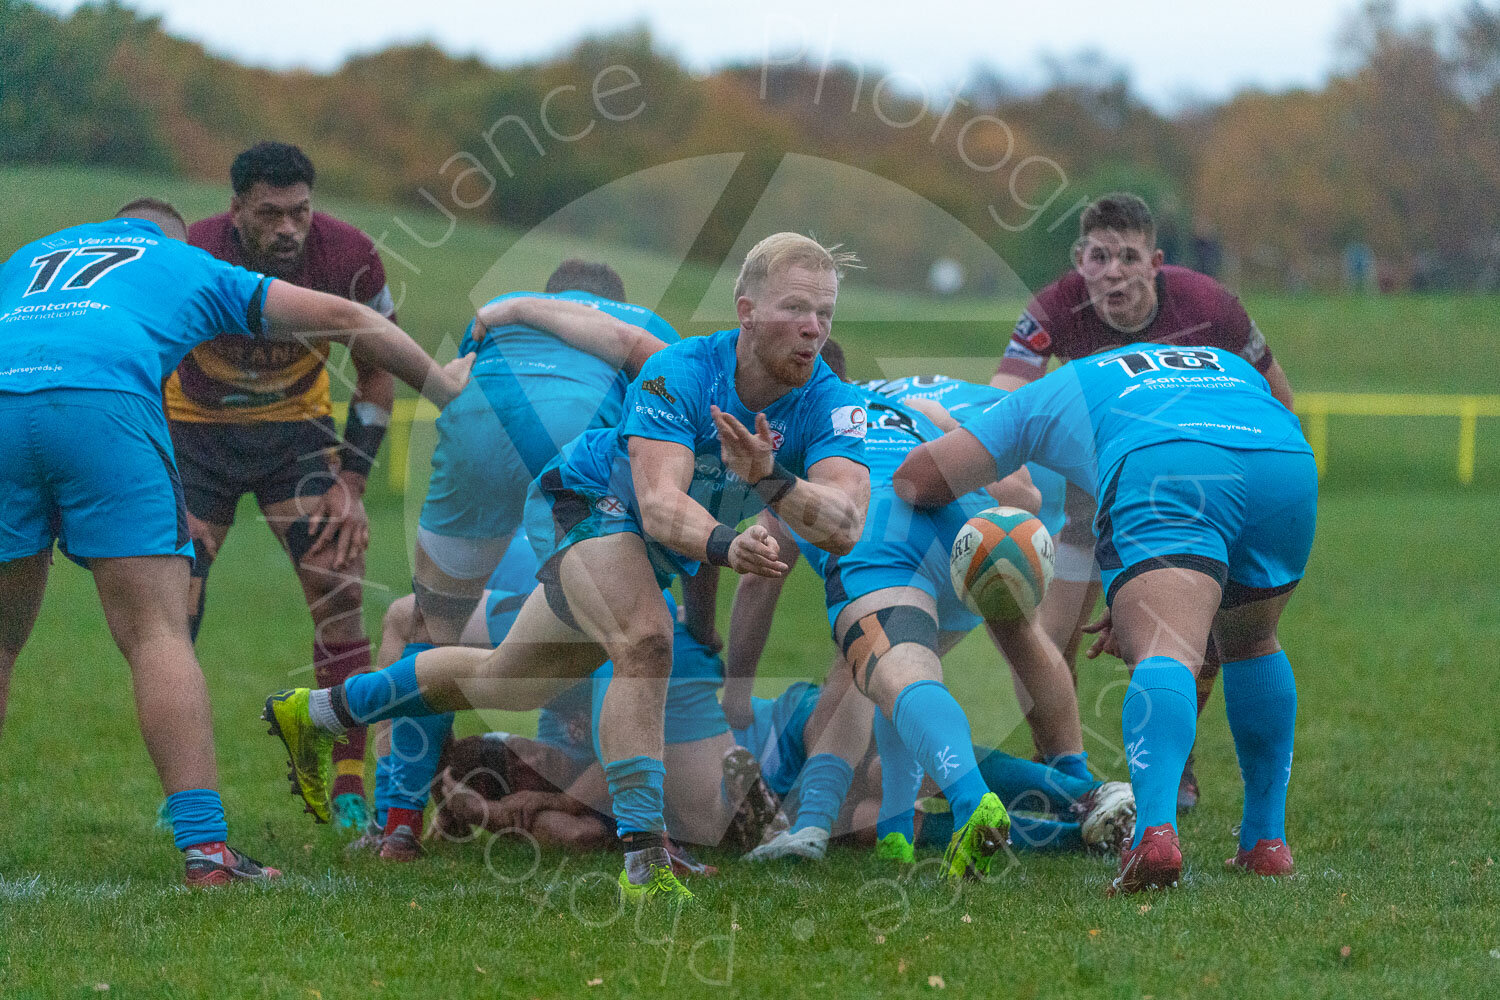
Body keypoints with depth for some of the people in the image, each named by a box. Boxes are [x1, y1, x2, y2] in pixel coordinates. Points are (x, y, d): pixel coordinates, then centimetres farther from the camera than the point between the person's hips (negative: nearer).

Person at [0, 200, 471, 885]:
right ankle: (205, 848, -13)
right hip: (103, 401, -3)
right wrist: (441, 384, 43)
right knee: (158, 635, -3)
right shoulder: (189, 265, 31)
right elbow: (341, 317, 31)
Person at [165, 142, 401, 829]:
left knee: (339, 592, -14)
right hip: (194, 430, -1)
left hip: (297, 425, 1)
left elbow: (378, 371, -5)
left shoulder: (348, 256, -22)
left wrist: (351, 483, -11)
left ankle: (349, 791, -7)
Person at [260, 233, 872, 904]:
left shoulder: (829, 404, -21)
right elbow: (659, 504, -44)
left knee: (508, 682, 19)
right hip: (582, 501, -6)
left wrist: (770, 479, -55)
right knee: (645, 641, -35)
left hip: (653, 556, 6)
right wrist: (723, 545, -64)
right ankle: (642, 858, -32)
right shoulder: (678, 374, -32)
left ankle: (314, 711, 42)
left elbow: (842, 525, -36)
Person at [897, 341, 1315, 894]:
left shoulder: (1053, 391, 36)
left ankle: (1155, 829, -41)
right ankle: (1267, 842, 27)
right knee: (1251, 641, 27)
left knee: (1165, 658, -17)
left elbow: (917, 477, 32)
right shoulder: (1233, 366, 44)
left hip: (1160, 468, -4)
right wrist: (1143, 604, 36)